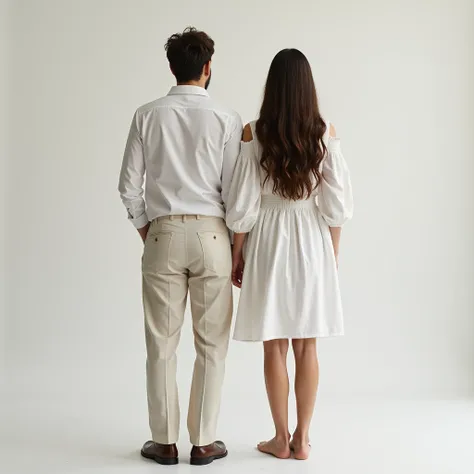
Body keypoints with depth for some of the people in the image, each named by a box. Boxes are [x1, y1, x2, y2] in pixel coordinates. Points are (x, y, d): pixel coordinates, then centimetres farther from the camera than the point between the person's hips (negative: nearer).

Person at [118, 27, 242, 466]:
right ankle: (204, 442, 15)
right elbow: (232, 189, -4)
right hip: (211, 234, -1)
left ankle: (165, 442, 17)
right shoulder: (225, 119, -3)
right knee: (211, 344, 8)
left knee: (162, 344, 8)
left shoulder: (148, 116, 2)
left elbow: (129, 185, 1)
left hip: (163, 235, 1)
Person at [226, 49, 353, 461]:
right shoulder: (325, 134, -4)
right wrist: (333, 253, 8)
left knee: (275, 347, 8)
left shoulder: (254, 134, -9)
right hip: (311, 242, 2)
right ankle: (302, 438, 19)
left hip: (268, 241, -1)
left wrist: (238, 255, 4)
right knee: (307, 347, 11)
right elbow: (337, 205, -3)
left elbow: (242, 206, -8)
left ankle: (281, 439, 18)